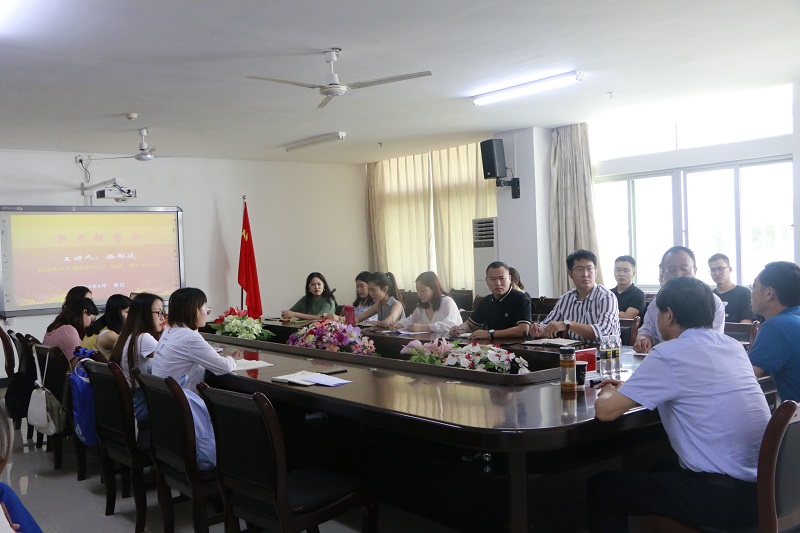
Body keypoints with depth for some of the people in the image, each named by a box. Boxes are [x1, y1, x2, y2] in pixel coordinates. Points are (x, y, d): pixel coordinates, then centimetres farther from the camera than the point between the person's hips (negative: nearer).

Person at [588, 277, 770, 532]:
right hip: (763, 487, 8)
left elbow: (605, 411, -14)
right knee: (662, 470, 33)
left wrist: (609, 394, 9)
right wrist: (627, 390, 20)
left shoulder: (669, 355, -14)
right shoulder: (734, 346, 9)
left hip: (725, 496, -8)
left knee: (601, 487, 5)